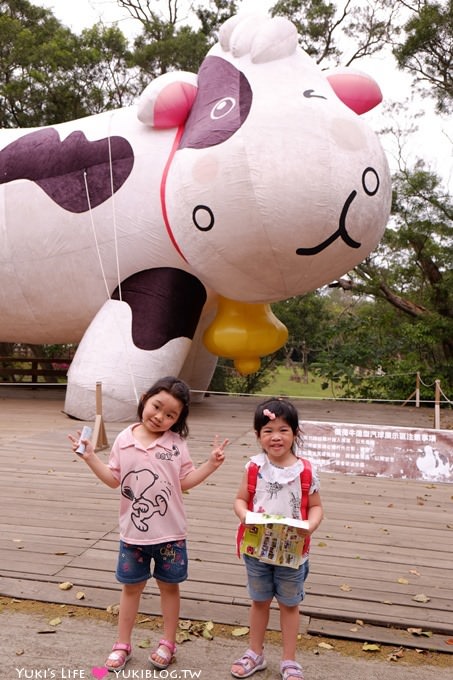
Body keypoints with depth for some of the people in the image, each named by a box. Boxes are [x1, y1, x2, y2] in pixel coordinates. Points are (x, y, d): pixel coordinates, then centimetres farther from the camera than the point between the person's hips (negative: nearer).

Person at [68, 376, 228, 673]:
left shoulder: (176, 443, -9)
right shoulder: (124, 440, -6)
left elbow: (185, 481, -6)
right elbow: (114, 479, 1)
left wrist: (211, 464, -16)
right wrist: (91, 457, -7)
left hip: (170, 533, -1)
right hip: (133, 533, 1)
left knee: (169, 586, 15)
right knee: (131, 587, 16)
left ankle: (168, 643, 34)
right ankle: (122, 645, 34)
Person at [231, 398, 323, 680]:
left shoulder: (305, 471, -13)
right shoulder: (254, 467, -10)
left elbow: (316, 506, -4)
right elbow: (240, 500, -3)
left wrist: (310, 526, -24)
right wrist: (245, 516, -24)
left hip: (293, 550, -1)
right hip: (256, 548, 1)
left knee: (289, 604, 17)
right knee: (260, 601, 20)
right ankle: (256, 654, 41)